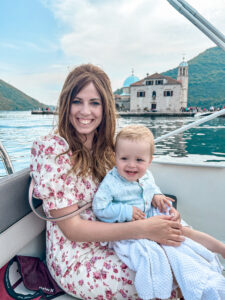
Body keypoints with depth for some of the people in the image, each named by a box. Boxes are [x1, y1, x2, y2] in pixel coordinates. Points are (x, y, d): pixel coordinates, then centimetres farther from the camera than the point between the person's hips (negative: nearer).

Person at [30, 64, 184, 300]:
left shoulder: (103, 147, 0)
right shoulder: (51, 148, -20)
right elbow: (72, 229, -21)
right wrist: (143, 228, -26)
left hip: (109, 243, 6)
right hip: (77, 262, -5)